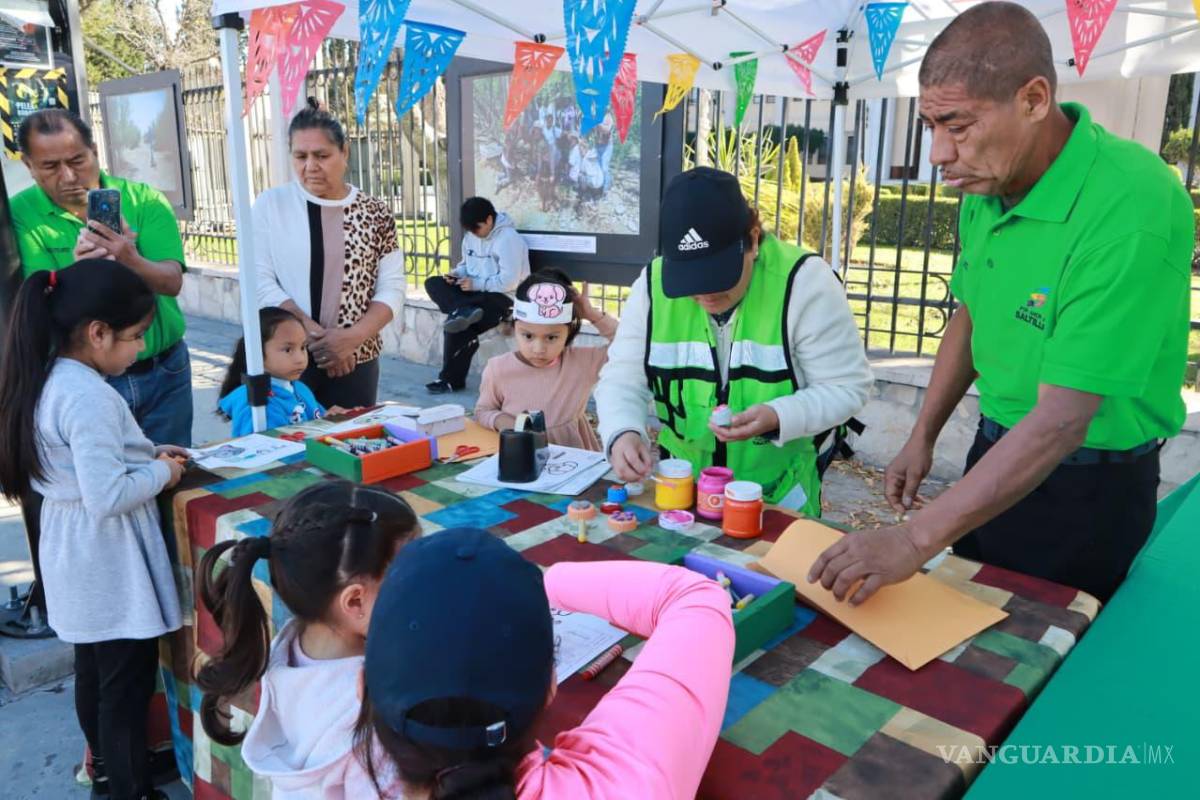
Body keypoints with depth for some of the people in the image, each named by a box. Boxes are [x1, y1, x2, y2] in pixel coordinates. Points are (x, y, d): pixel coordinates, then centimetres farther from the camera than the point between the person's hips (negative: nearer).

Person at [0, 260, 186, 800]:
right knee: (128, 684, 5)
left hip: (78, 559, 10)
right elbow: (107, 496, -30)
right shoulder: (89, 397, -28)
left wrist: (147, 455, 5)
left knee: (93, 670, 25)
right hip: (109, 564, -10)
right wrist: (161, 474, -15)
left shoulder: (48, 380, 2)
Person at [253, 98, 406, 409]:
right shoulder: (270, 205, 2)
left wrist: (353, 336, -16)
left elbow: (392, 289, -1)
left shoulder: (376, 213, 3)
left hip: (354, 360, 1)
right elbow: (260, 282, -6)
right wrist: (314, 333, -17)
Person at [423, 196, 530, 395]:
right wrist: (456, 273, -2)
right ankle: (463, 311, -35)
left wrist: (475, 284, -21)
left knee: (458, 327, -25)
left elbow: (509, 281, -23)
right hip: (475, 292, 9)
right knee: (433, 283, -12)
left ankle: (452, 379, -8)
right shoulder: (471, 236, 9)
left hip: (501, 297, -8)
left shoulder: (509, 239, -17)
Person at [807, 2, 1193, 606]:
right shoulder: (986, 183, -5)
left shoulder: (1133, 210, -29)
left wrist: (917, 538, -31)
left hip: (1089, 485, -6)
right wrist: (922, 437, 7)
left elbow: (1061, 421, -31)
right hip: (997, 450, 7)